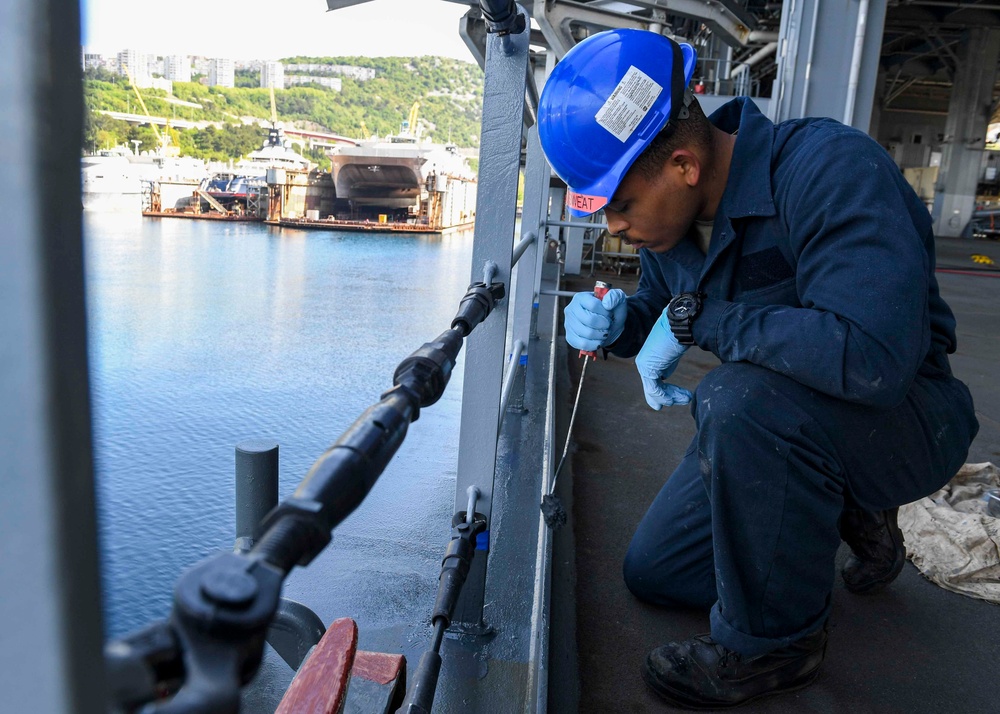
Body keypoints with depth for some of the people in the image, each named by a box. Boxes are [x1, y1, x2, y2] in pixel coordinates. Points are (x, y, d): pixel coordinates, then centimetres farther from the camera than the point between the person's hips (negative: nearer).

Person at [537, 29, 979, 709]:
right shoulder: (671, 211, -5)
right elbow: (659, 310, 12)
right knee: (654, 572, 9)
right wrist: (616, 322, -12)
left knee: (745, 397, -39)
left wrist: (697, 317, -32)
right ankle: (847, 517, 22)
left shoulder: (830, 168, -29)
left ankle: (773, 640, -15)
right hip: (775, 425, 8)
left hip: (904, 416, -7)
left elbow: (872, 355, -43)